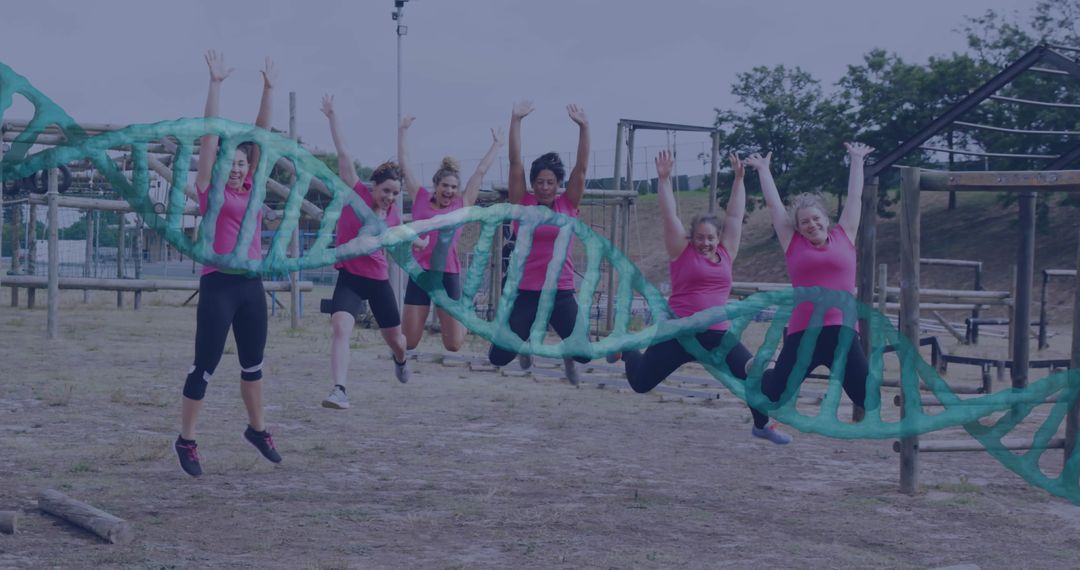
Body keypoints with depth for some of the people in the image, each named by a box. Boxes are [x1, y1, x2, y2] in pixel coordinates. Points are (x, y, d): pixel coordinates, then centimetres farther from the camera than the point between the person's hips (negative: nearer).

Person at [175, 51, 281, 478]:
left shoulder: (250, 188, 12)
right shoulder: (211, 189, -1)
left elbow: (261, 134, 12)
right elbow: (210, 133, -5)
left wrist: (269, 89, 11)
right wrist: (216, 84, -8)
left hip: (252, 284, 6)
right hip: (219, 284, -6)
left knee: (253, 362, 16)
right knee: (206, 364, -2)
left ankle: (257, 428, 31)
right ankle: (186, 440, 8)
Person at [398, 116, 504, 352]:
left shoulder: (462, 205, 8)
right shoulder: (420, 199, 7)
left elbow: (480, 172, 15)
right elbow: (404, 164, 11)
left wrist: (496, 145, 22)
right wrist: (403, 131, 14)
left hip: (449, 275, 1)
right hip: (420, 272, 0)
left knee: (454, 345, 0)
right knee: (408, 343, -1)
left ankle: (460, 320, 37)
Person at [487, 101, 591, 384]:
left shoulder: (568, 205, 3)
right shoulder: (522, 204, 0)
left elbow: (581, 167, -4)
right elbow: (515, 162, -5)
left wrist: (583, 127, -13)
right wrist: (516, 120, -12)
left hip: (561, 293, 0)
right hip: (525, 292, 0)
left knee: (585, 353, -11)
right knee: (499, 358, -6)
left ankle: (568, 356, 30)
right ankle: (525, 341, 33)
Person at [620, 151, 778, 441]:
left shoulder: (726, 253, 9)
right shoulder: (682, 252, -1)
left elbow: (735, 215, 13)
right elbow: (669, 215, -5)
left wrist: (738, 178, 12)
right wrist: (664, 179, -11)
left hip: (717, 335, 3)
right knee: (640, 383, 6)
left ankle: (762, 425, 11)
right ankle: (627, 351, 41)